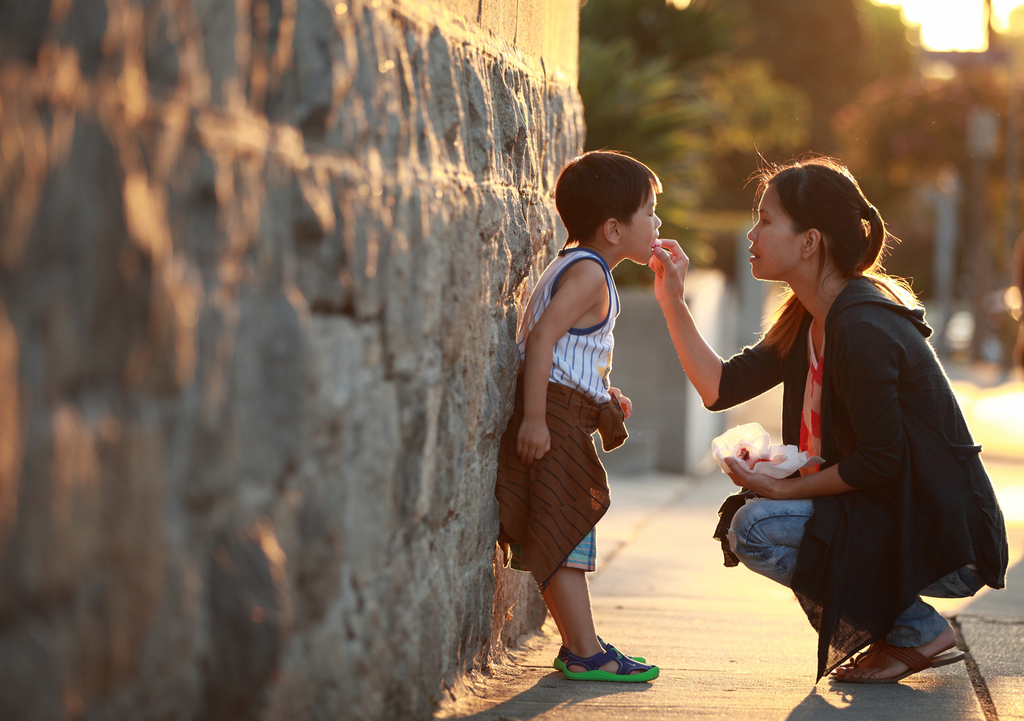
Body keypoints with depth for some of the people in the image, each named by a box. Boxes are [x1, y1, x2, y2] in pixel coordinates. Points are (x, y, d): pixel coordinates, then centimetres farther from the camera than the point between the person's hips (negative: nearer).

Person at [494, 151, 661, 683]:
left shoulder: (575, 268, 19)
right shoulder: (589, 273, -14)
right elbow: (541, 338, -24)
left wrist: (602, 393, 20)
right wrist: (534, 417, -27)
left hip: (565, 417, 11)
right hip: (555, 416, -11)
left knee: (565, 537, 13)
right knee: (564, 535, -9)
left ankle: (578, 645, 20)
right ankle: (586, 654, -9)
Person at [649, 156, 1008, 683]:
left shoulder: (862, 330, -22)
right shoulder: (809, 320, 9)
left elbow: (880, 461, -21)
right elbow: (721, 387, 7)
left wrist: (786, 488, -14)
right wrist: (672, 301, 5)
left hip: (945, 540, -10)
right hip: (894, 516, 10)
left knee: (755, 529, -19)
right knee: (747, 508, 15)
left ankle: (915, 632, -4)